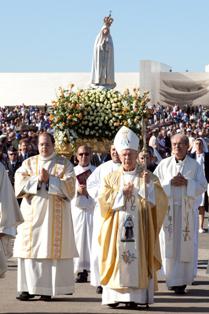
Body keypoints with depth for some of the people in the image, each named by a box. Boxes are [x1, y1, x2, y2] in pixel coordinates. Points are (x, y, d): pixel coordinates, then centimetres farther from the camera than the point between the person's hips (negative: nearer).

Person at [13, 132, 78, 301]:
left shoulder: (64, 164, 6)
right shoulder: (28, 163, 12)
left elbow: (69, 186, -6)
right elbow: (19, 183, 0)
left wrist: (49, 179, -14)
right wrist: (37, 179, -13)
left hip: (55, 213, -2)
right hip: (32, 212, 2)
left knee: (52, 249, -4)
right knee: (30, 248, -2)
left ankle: (48, 288, -1)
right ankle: (28, 287, 1)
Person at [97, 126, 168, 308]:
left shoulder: (148, 177, 6)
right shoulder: (111, 178, 10)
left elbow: (160, 201, -5)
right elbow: (103, 202, 0)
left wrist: (148, 185, -18)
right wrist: (121, 193, -10)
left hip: (140, 228, -1)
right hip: (117, 228, 1)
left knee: (137, 258, -5)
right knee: (117, 257, -3)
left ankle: (135, 296, -4)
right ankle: (114, 295, 1)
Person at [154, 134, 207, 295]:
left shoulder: (195, 165, 5)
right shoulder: (164, 164, 7)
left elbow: (202, 186, 1)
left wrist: (186, 183, -14)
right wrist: (170, 183, -11)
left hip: (186, 210, -1)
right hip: (168, 208, 1)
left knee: (185, 244, -1)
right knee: (170, 243, -3)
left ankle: (183, 280, 6)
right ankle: (174, 280, 1)